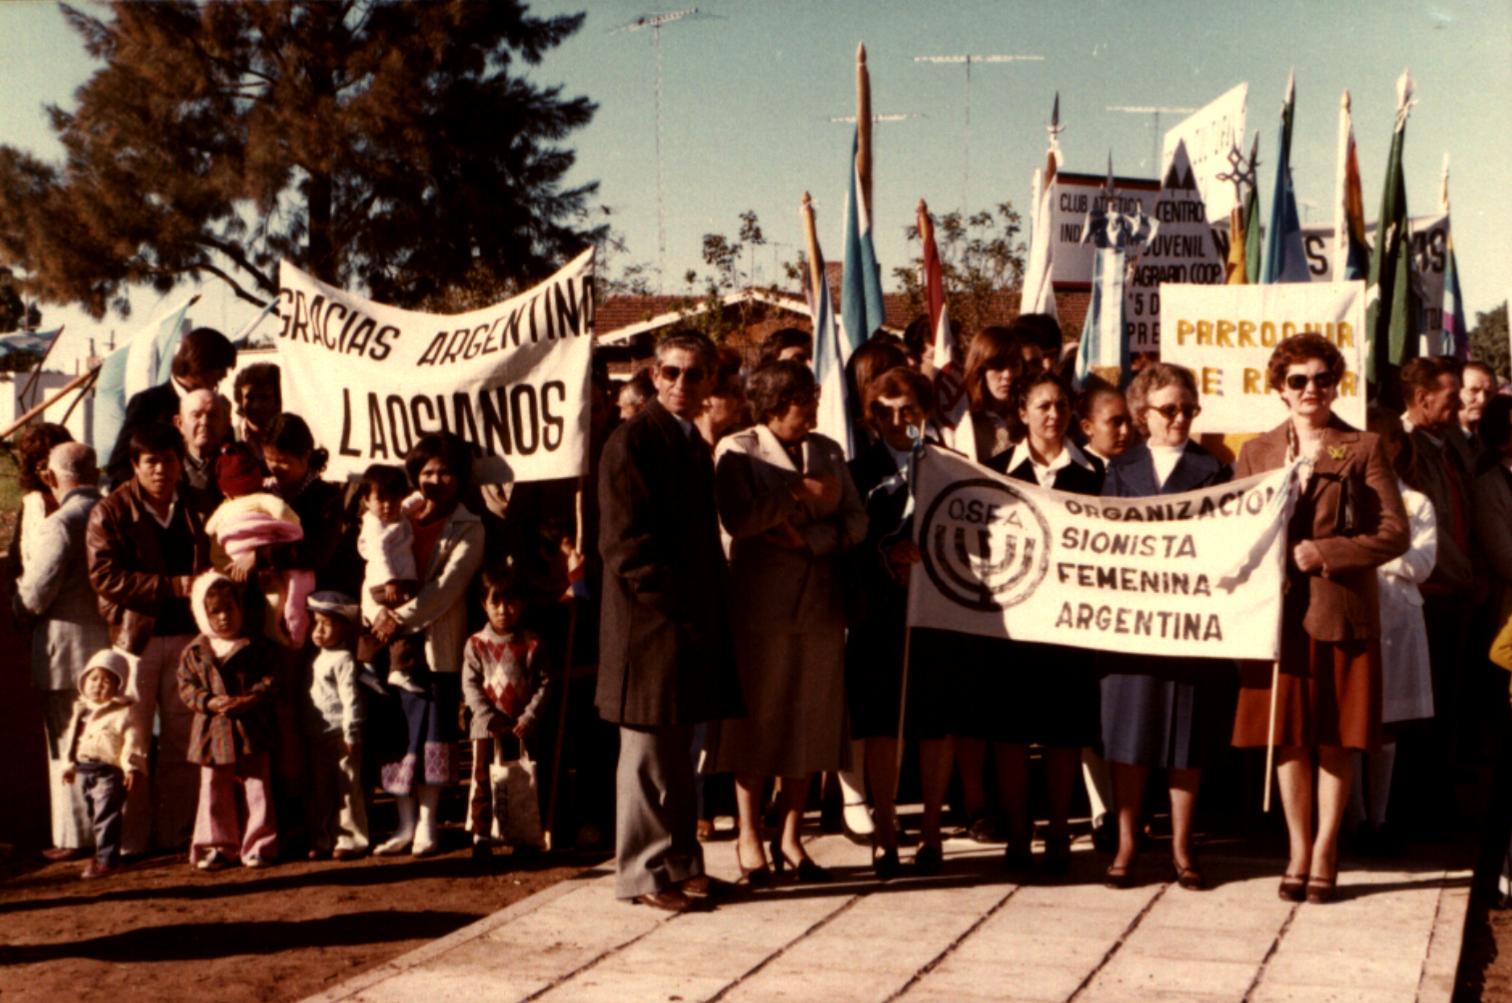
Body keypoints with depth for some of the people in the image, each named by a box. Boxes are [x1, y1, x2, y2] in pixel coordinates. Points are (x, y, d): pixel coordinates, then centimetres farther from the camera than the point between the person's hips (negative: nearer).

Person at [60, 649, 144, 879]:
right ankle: (106, 855, 27)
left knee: (105, 817, -9)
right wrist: (69, 764, 23)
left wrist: (132, 767, -18)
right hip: (84, 770, 8)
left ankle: (106, 859, -6)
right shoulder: (81, 709, 12)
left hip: (109, 771, -8)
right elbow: (72, 739, 21)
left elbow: (132, 741, -13)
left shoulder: (123, 712, -10)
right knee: (95, 816, 16)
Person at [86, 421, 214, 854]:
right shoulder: (111, 512, -3)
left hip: (187, 635, 4)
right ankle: (131, 837, 6)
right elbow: (105, 576, -13)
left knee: (181, 737, 7)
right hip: (135, 636, -4)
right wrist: (171, 586, -17)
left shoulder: (198, 508, 10)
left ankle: (174, 831, 16)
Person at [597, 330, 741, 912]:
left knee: (679, 750, 14)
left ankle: (681, 863, 22)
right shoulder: (633, 440, -10)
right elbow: (628, 540, -16)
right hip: (650, 621, -8)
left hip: (692, 619, 8)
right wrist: (673, 603, -17)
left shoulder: (694, 445, 16)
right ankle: (647, 873, 6)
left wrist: (709, 609, 9)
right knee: (648, 751, -1)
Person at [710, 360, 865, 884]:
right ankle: (750, 839, 10)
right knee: (757, 718, 0)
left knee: (811, 720, 5)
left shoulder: (829, 451, 14)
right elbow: (737, 517, -17)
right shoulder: (737, 449, -1)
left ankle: (790, 837, 14)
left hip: (820, 603, 4)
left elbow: (856, 522, 6)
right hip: (760, 602, -4)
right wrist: (803, 496, -10)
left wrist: (810, 537, -11)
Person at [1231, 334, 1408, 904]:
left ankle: (1325, 854, 14)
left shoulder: (1363, 450, 1)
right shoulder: (1256, 452, 10)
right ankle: (1298, 852, 16)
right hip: (1278, 613, 2)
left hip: (1342, 612, -2)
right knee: (1287, 737, 5)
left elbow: (1395, 532, -5)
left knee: (1336, 739, 3)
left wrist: (1325, 552, -14)